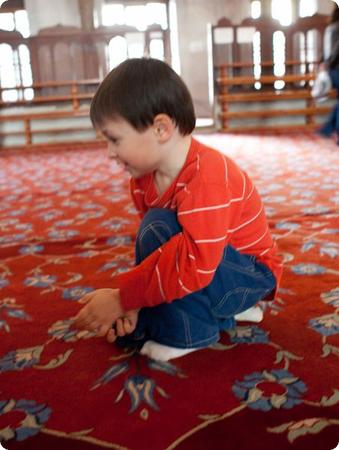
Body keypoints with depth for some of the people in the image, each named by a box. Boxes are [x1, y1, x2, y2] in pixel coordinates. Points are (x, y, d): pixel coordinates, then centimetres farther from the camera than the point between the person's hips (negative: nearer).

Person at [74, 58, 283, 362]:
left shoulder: (206, 175, -30)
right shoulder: (144, 178, -3)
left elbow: (196, 263, -37)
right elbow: (152, 250, 0)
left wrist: (122, 297, -32)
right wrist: (133, 301, -15)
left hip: (250, 276, -8)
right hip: (202, 272, 9)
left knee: (159, 228, -31)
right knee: (124, 329, -2)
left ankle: (188, 333, -14)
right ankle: (222, 310, 8)